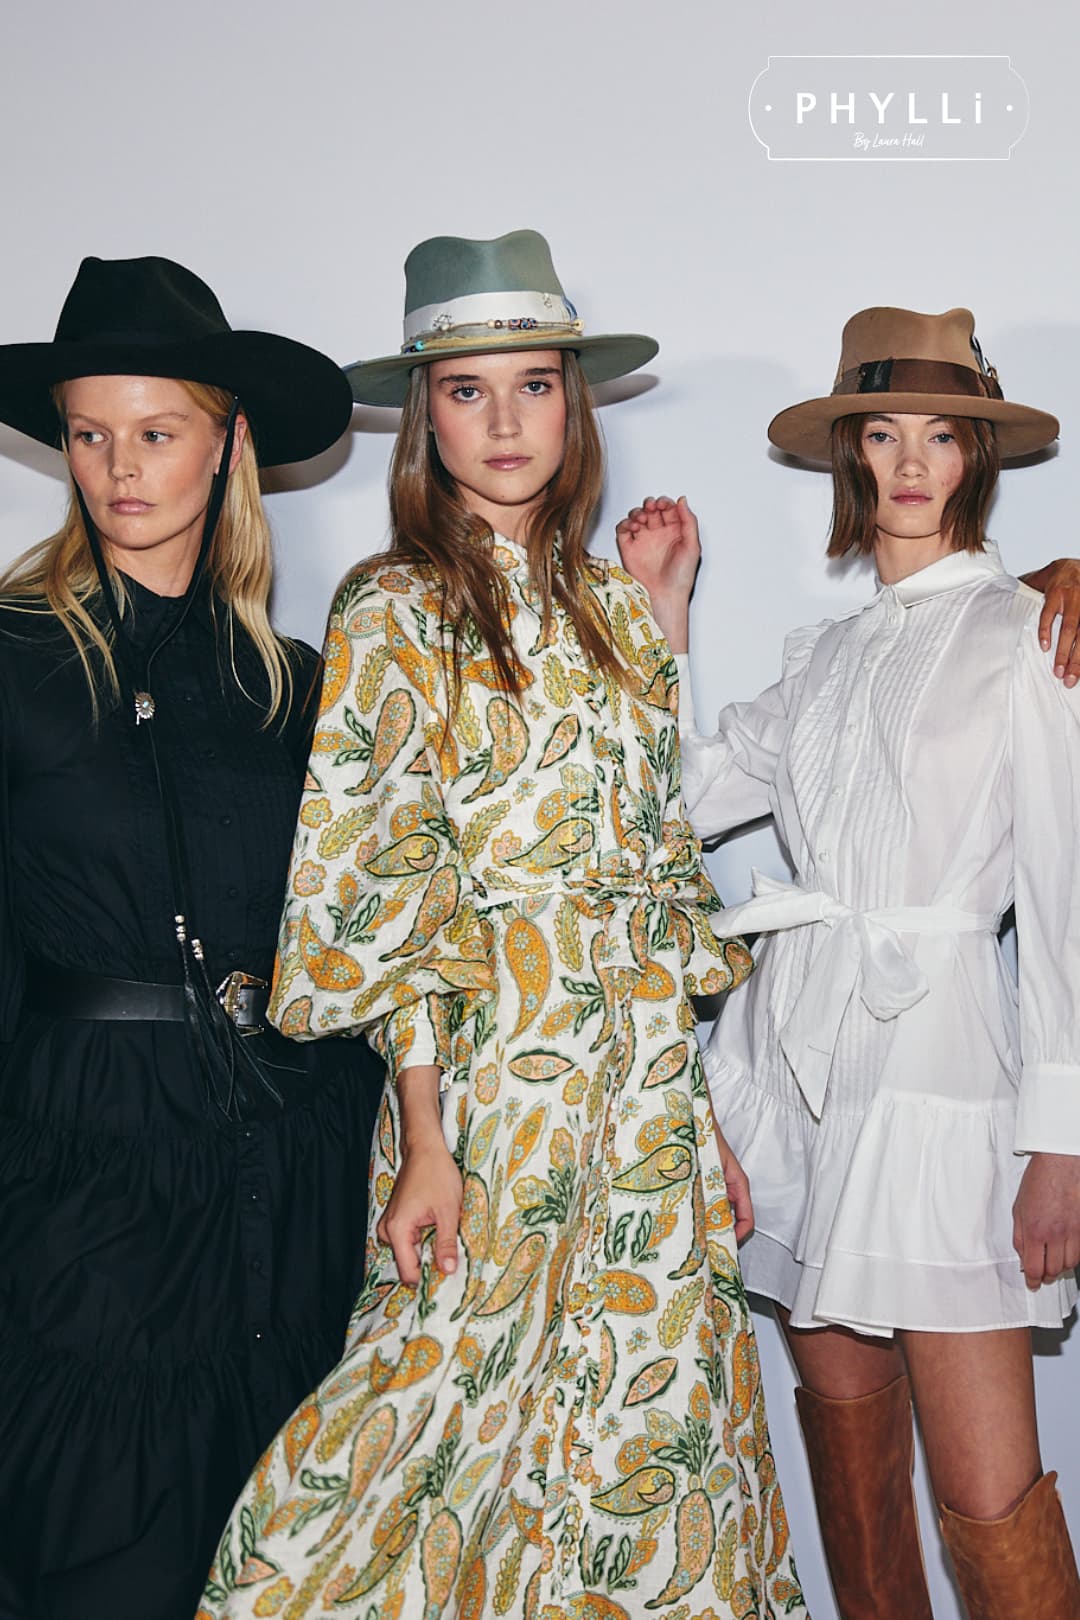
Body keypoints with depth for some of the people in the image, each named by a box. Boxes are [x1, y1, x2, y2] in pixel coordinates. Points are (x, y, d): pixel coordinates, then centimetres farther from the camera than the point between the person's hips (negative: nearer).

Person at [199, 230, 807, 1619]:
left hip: (644, 1062, 6)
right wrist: (423, 1138, -15)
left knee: (651, 1394, 12)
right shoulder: (396, 610, -6)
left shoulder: (611, 608, 11)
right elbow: (381, 887, -11)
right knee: (478, 1386, 5)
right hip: (491, 1049, -5)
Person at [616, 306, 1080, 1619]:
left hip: (934, 1050, -5)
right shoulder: (827, 653, 17)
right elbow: (683, 798, 15)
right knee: (845, 1426, 14)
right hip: (800, 1051, 6)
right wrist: (660, 617, 12)